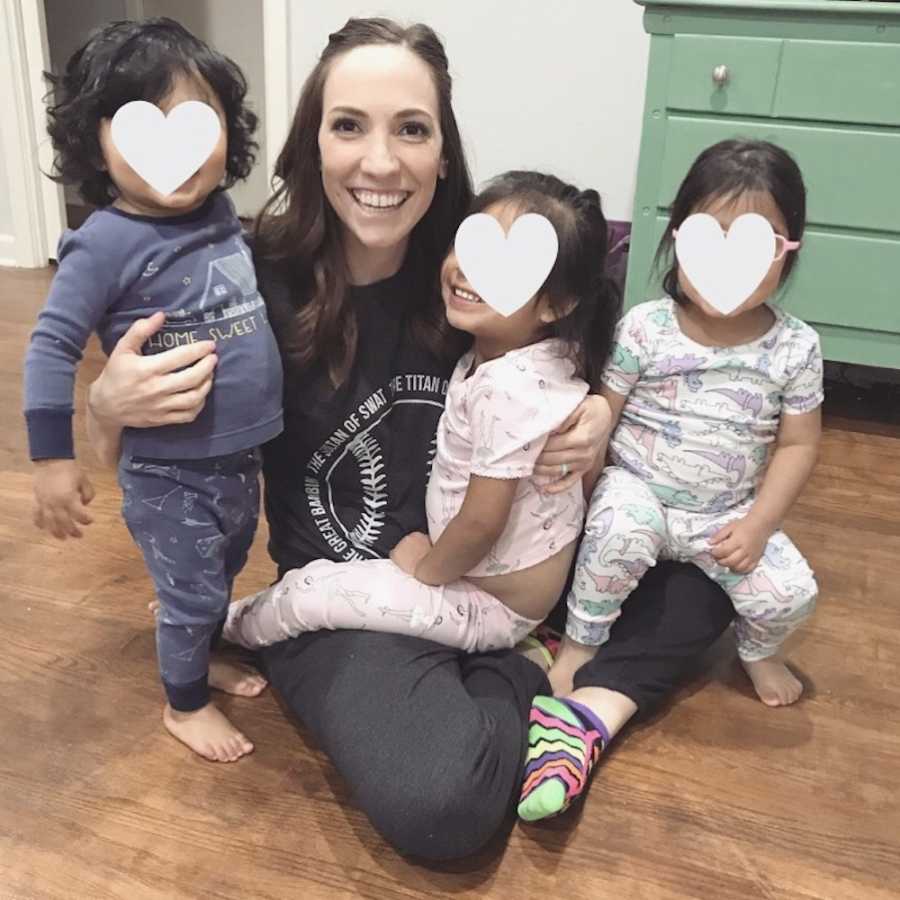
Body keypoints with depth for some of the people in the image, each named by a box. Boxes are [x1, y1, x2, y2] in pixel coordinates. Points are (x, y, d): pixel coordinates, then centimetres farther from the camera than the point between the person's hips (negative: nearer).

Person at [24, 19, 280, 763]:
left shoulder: (220, 213, -1)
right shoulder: (108, 243, -21)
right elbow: (52, 346, -19)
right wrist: (53, 458, -18)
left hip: (241, 454, 7)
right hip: (169, 471, -6)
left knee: (221, 578, 25)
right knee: (193, 593, 10)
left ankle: (198, 660, 51)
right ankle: (184, 703, 36)